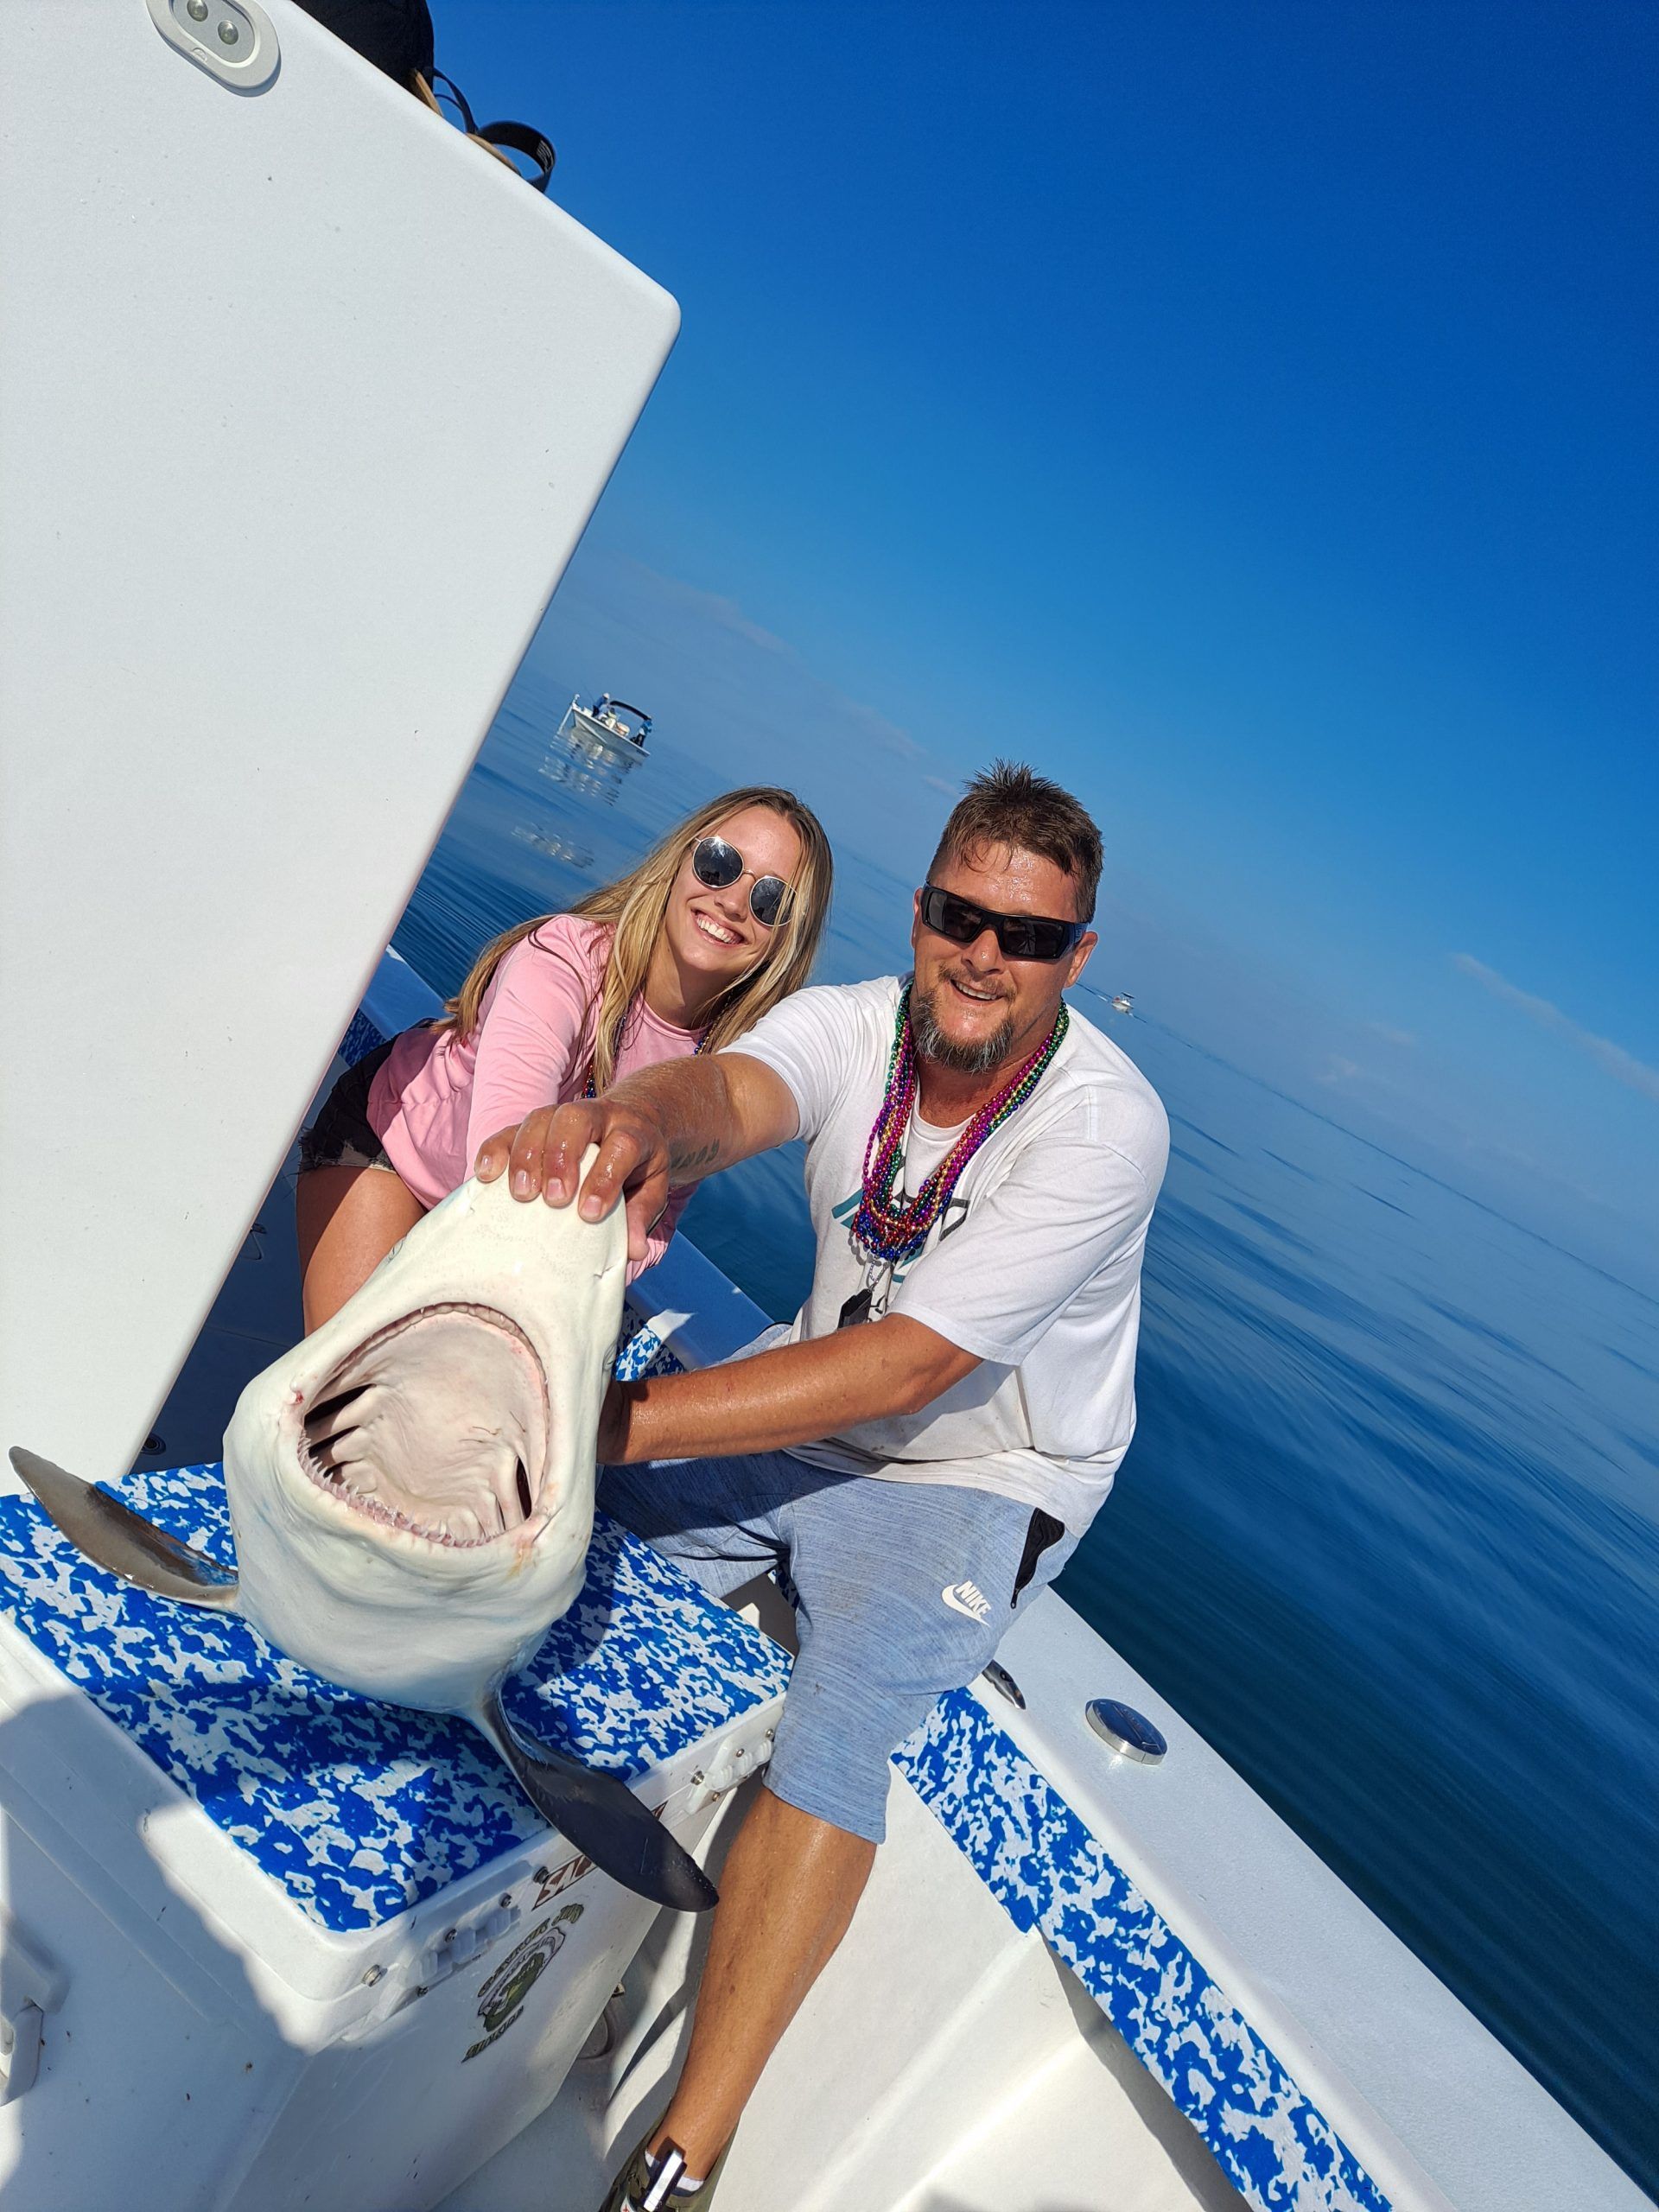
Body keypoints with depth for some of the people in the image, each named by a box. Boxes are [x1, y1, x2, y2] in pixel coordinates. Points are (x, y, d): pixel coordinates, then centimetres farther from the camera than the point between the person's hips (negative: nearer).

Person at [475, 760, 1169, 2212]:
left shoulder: (1105, 1124, -24)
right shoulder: (856, 1022, -10)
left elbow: (904, 1367, -32)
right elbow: (735, 1089, -33)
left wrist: (617, 1421, -39)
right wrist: (633, 1122, -60)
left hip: (972, 1485, -5)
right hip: (809, 1423, 5)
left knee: (841, 1726, -26)